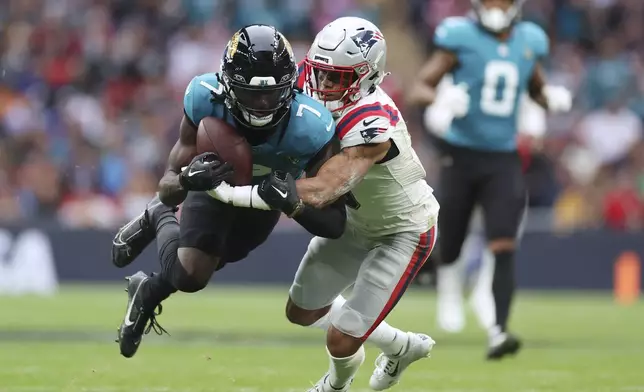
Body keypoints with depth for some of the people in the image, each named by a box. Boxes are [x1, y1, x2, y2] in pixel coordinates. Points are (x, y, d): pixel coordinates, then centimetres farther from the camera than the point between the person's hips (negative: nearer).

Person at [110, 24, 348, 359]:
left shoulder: (309, 128, -42)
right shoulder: (207, 99, -39)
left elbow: (334, 224, -34)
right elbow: (168, 189, -32)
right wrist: (188, 180, -56)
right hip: (214, 178, -1)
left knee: (192, 272, 15)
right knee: (191, 275, -15)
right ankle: (160, 221, 18)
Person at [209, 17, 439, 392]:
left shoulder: (372, 126, -40)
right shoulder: (317, 95, -16)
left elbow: (320, 193, -47)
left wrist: (230, 193, -49)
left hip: (403, 233, -8)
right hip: (356, 220, 8)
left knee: (341, 340, -7)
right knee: (302, 311, 17)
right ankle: (402, 346, 36)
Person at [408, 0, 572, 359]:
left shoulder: (529, 43, 6)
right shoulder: (461, 39, -7)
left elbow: (538, 89, 23)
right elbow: (419, 89, -7)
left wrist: (553, 98, -2)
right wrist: (440, 100, -30)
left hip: (504, 160, 2)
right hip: (461, 155, -2)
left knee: (504, 248, -12)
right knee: (448, 251, 5)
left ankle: (498, 333, -16)